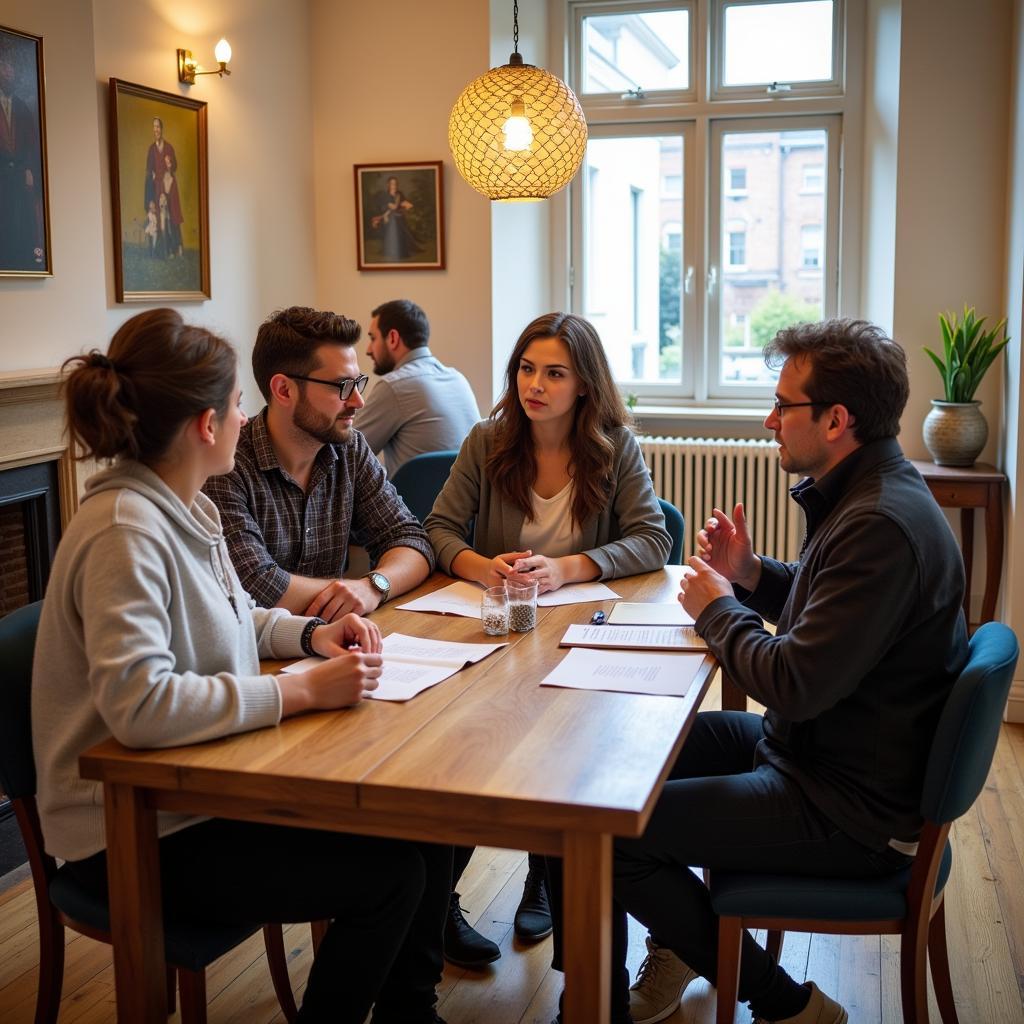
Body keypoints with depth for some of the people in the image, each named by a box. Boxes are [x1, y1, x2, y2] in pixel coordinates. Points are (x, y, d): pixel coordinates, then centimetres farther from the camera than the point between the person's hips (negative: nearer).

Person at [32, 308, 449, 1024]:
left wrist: (312, 634, 1)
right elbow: (138, 704, -34)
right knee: (387, 877, -16)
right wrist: (303, 690, -28)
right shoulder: (124, 531, -24)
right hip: (138, 834, -9)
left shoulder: (188, 508, 6)